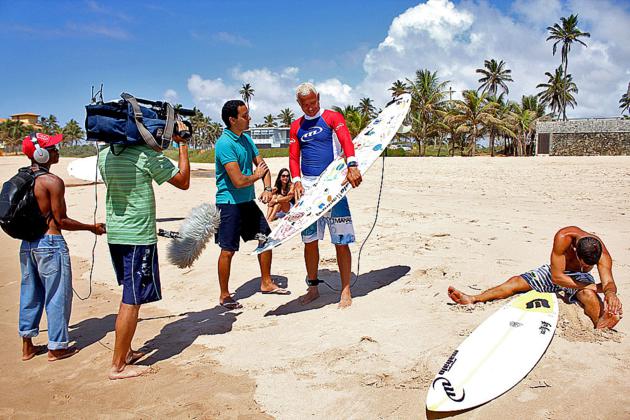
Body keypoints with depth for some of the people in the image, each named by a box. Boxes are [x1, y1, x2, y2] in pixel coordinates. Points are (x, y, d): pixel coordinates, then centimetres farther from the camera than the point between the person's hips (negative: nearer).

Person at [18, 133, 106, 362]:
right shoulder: (53, 181, -17)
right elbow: (61, 221, -16)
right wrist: (92, 227, -6)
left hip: (27, 244, 8)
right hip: (50, 243, -8)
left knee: (30, 294, 18)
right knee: (57, 295, 6)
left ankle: (27, 346, 28)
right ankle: (56, 347, 16)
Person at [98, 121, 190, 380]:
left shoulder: (104, 155, 5)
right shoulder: (147, 155, -14)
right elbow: (184, 182, -6)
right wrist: (182, 143, 2)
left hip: (115, 234, 8)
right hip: (139, 236, -8)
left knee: (130, 296, 21)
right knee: (132, 301, 0)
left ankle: (125, 351, 31)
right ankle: (118, 366, 9)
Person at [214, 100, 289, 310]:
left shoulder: (245, 138, 7)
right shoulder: (225, 144, -20)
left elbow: (261, 164, 10)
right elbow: (238, 181, -26)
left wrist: (268, 188, -8)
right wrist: (257, 175, -6)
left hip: (247, 200, 9)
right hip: (230, 203, -9)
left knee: (266, 238, 13)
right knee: (228, 250, -1)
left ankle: (266, 283, 28)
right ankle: (224, 296, 14)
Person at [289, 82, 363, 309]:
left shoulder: (333, 117, 1)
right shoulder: (296, 126, 14)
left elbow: (346, 140, -16)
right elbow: (293, 157, 11)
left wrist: (352, 165, -35)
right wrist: (296, 181, -7)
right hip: (307, 186, 4)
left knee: (341, 240, -4)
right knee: (309, 240, 8)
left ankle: (346, 291, 5)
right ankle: (313, 288, 22)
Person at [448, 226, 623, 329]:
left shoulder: (601, 251, -31)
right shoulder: (563, 238, -35)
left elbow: (608, 281, -37)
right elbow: (556, 277, -32)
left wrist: (610, 293, -61)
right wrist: (586, 286, -36)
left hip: (578, 277, -1)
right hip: (555, 273, 1)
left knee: (589, 294, -37)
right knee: (517, 282, -13)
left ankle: (600, 324, -66)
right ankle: (473, 299, -16)